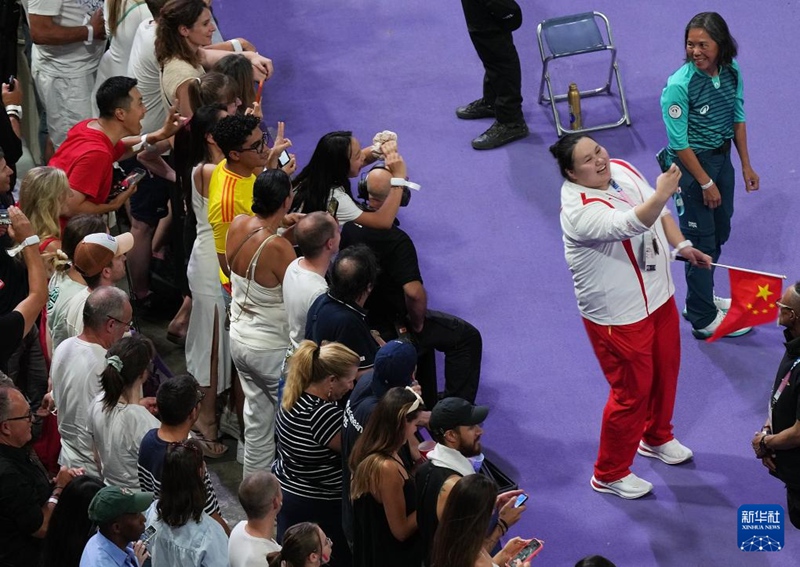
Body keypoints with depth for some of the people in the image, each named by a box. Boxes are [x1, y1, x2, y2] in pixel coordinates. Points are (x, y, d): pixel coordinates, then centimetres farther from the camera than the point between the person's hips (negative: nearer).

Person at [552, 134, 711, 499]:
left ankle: (656, 437, 54)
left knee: (665, 372, 26)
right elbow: (629, 225, -49)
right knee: (632, 391, 5)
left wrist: (682, 245, -3)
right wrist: (662, 194, -62)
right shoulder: (580, 209, -32)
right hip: (619, 317, -9)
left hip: (658, 297, 9)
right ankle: (609, 474, 26)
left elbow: (659, 213, 9)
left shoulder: (621, 170, -5)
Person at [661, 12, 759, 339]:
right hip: (692, 165, -7)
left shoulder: (731, 71, -7)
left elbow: (738, 118, 6)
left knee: (720, 233, 22)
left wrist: (746, 166, 8)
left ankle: (701, 298, 42)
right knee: (701, 243, 3)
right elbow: (679, 143, -22)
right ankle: (703, 319, 17)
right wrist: (705, 183, -16)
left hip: (722, 157, 7)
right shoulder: (679, 86, -27)